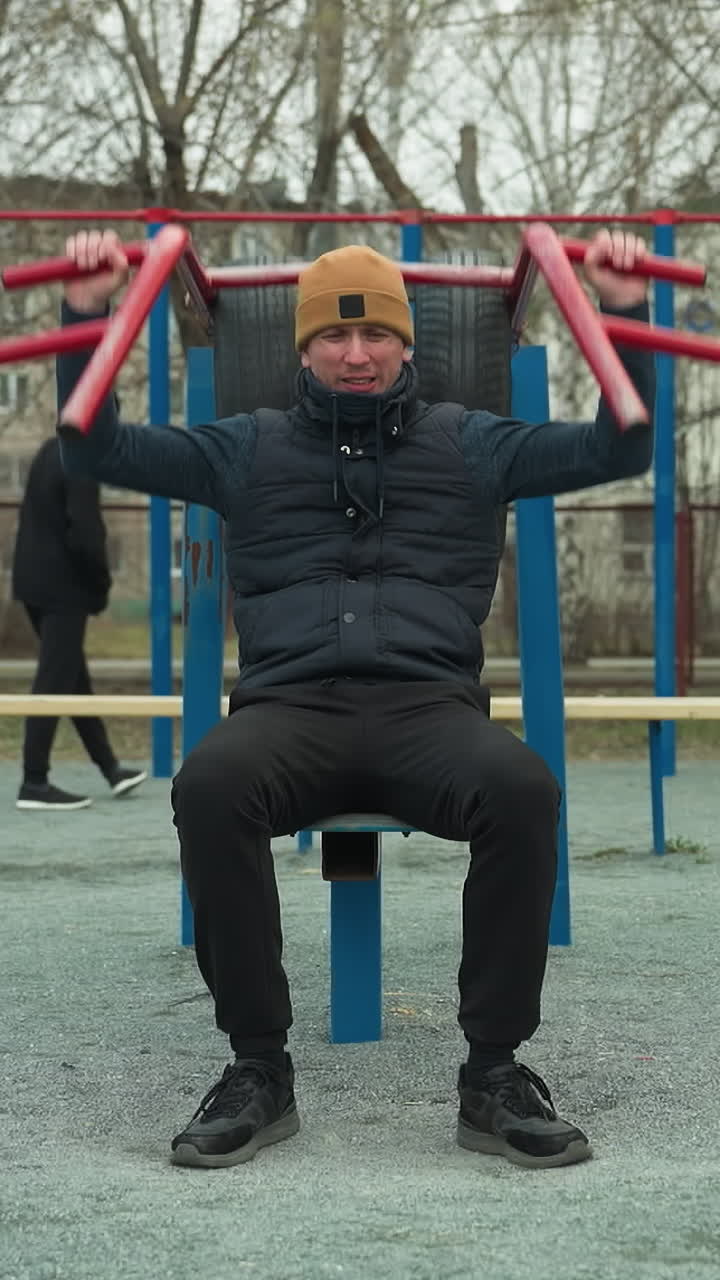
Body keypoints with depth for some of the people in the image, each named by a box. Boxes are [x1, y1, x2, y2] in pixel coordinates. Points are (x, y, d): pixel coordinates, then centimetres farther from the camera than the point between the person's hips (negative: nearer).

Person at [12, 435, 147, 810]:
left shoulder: (51, 451, 10)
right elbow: (84, 535, -23)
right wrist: (101, 583, -7)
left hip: (36, 582, 9)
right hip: (63, 588, -9)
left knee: (74, 679, 15)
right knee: (54, 684, -4)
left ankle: (110, 768, 26)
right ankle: (34, 783, -2)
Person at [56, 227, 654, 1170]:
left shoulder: (468, 444, 20)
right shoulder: (250, 448, 21)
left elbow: (618, 450, 16)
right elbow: (101, 451, 16)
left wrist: (625, 312, 6)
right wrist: (88, 315, 7)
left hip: (428, 706, 0)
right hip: (289, 708, 0)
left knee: (524, 791, -35)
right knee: (210, 786, -36)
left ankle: (495, 1070, -21)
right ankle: (258, 1067, -22)